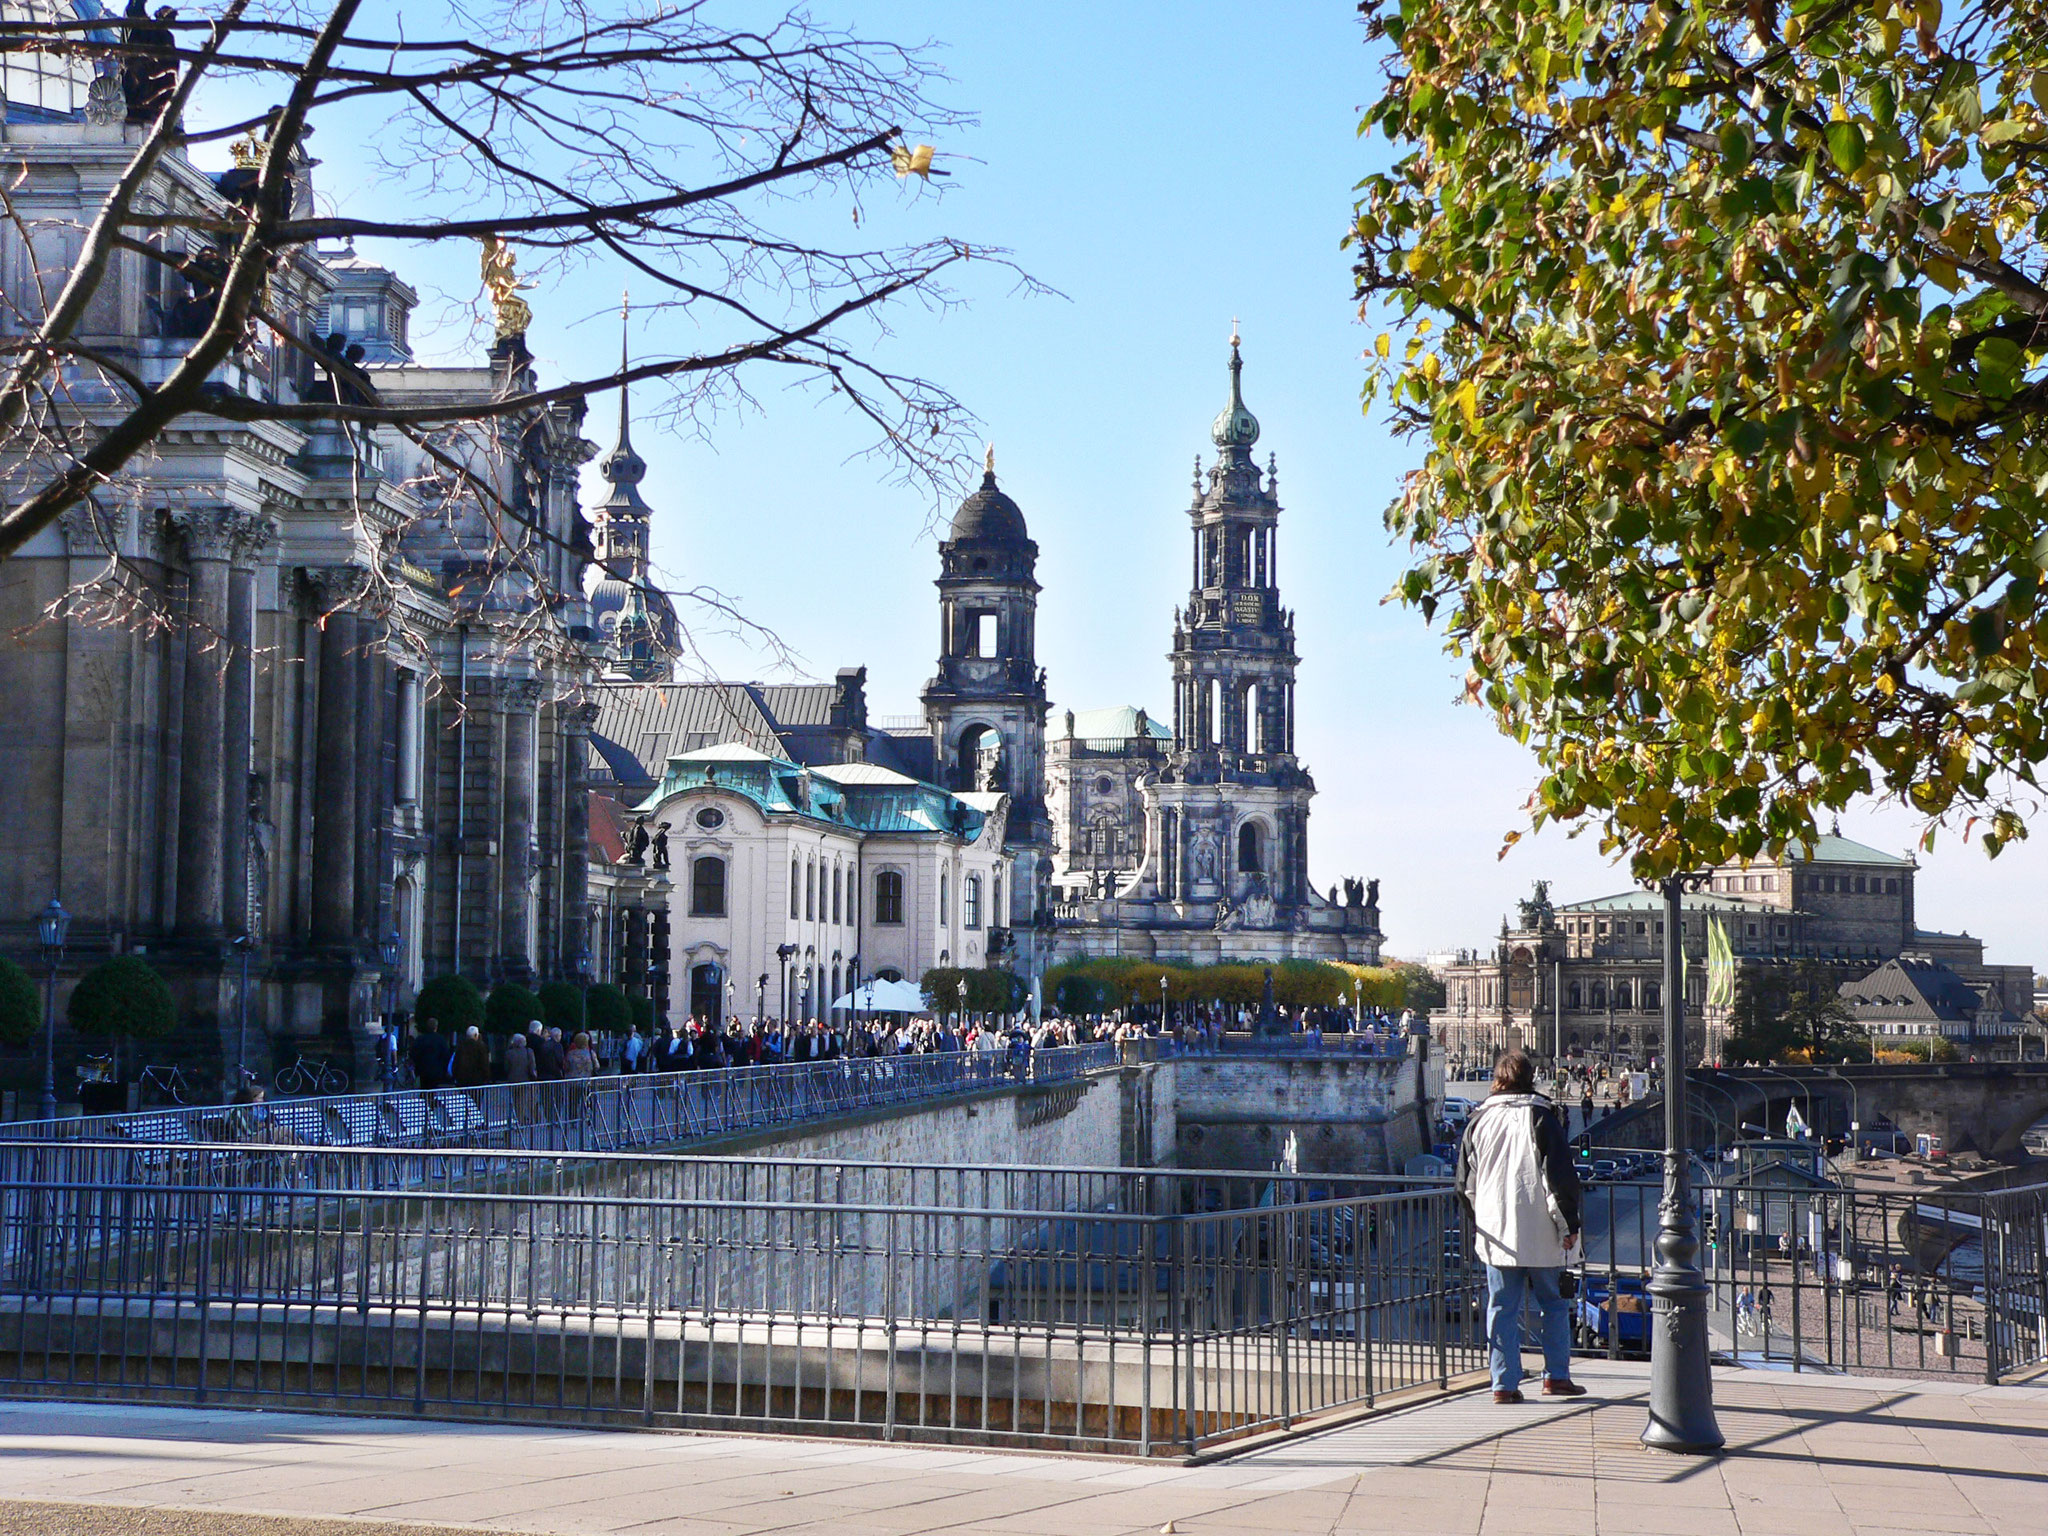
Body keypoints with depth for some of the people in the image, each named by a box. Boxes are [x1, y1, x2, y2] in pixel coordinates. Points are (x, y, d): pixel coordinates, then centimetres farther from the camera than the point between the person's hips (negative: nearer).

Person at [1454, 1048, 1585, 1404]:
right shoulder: (1541, 1118, -6)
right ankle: (1556, 1376, 11)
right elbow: (1560, 1177, -9)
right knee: (1554, 1305, 11)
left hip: (1495, 1233, 3)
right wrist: (1569, 1224, -2)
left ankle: (1505, 1383, 4)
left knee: (1502, 1309, 6)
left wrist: (1477, 1223, 23)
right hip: (1540, 1234, -3)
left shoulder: (1479, 1121, 5)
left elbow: (1466, 1183, 12)